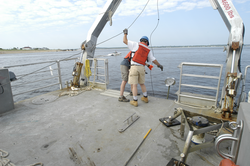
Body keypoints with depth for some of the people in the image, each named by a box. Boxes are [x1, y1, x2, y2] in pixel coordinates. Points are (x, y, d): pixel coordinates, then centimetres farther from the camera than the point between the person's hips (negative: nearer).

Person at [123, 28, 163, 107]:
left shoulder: (136, 44, 2)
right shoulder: (148, 50, 13)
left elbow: (125, 41, 3)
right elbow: (154, 60, 18)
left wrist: (125, 33, 22)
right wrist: (159, 65, 35)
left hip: (134, 67, -4)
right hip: (141, 68, 4)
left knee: (134, 85, 2)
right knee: (142, 83, 21)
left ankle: (135, 101, 6)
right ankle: (145, 98, 31)